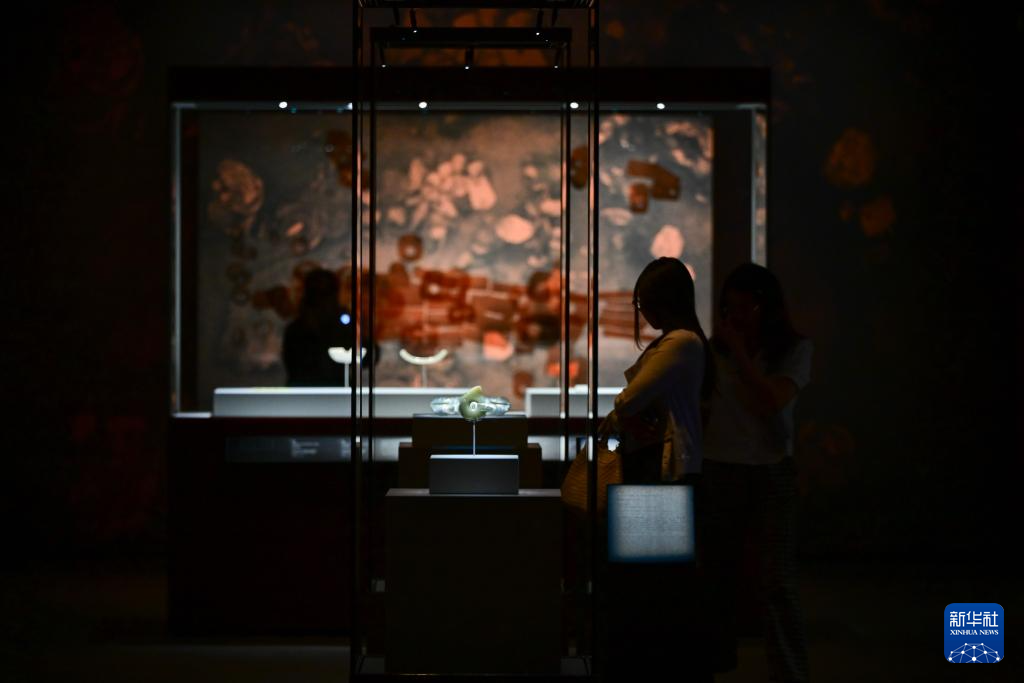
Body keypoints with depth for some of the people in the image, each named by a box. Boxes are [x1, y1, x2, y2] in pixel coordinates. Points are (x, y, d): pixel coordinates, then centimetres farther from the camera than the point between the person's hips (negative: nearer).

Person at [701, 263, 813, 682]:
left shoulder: (795, 349, -2)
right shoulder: (714, 349, 1)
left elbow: (775, 400, -16)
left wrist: (739, 351, -15)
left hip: (771, 473, -2)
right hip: (719, 471, 2)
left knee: (779, 585, -5)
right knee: (716, 577, 8)